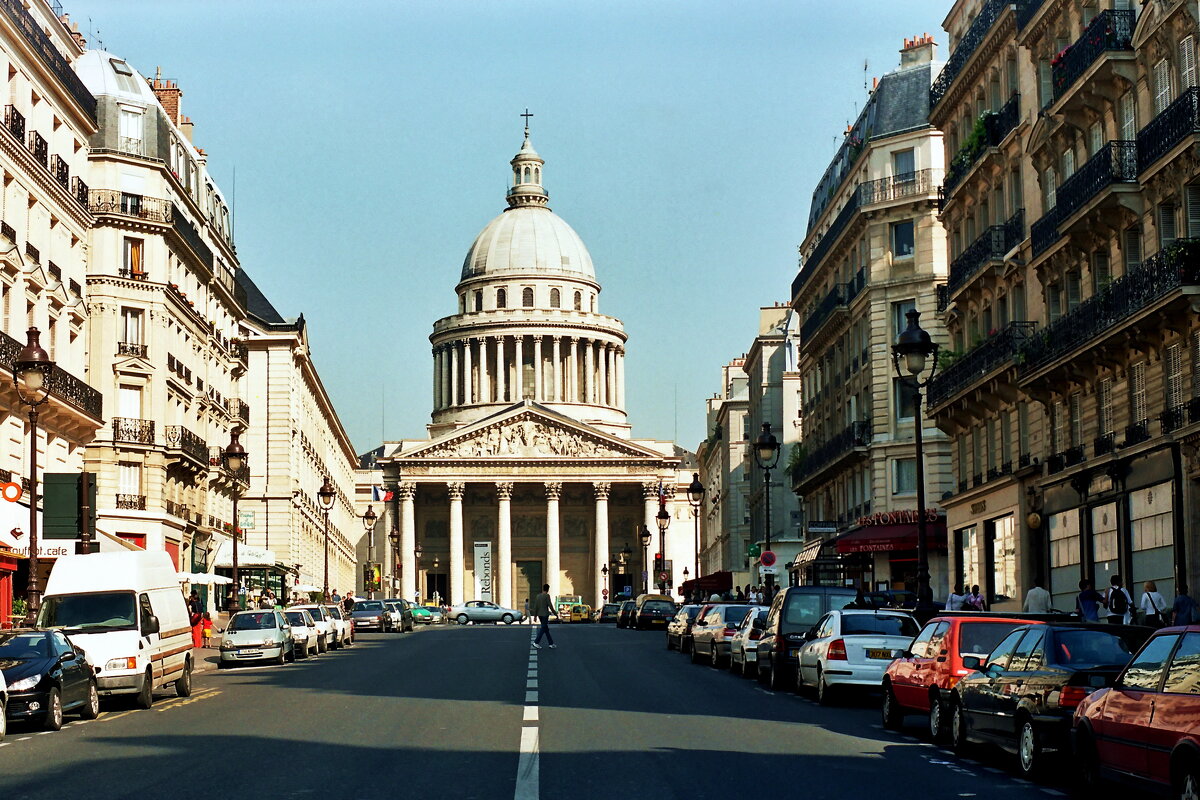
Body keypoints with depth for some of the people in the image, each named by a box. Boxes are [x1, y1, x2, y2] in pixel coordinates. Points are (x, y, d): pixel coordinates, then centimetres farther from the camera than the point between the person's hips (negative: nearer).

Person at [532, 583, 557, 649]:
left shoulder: (538, 596, 8)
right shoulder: (547, 596, -11)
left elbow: (535, 607, 8)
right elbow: (550, 606, -13)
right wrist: (555, 614, -4)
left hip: (540, 615, 7)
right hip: (545, 615, -7)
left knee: (546, 629, 11)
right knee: (543, 629, -4)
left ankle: (551, 643, 13)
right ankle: (536, 642, -11)